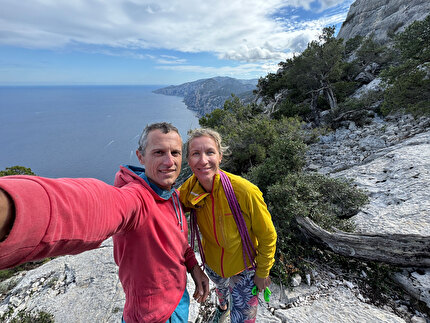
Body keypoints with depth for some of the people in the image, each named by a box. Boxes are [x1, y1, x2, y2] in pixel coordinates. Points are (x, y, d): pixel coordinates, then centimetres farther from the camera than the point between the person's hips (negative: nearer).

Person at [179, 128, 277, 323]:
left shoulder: (245, 191, -36)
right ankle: (223, 307, 72)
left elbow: (267, 236, -20)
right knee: (220, 287, 36)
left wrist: (263, 273, -8)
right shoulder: (188, 189, -23)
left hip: (244, 268, -4)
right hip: (212, 264, 5)